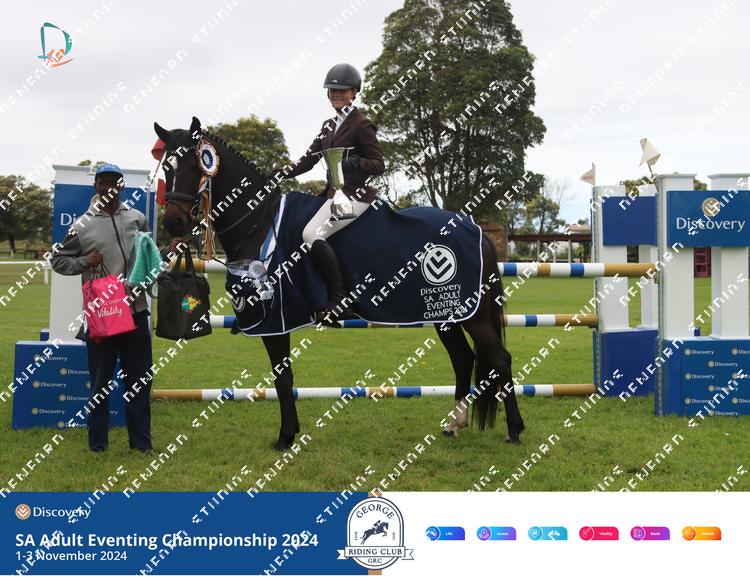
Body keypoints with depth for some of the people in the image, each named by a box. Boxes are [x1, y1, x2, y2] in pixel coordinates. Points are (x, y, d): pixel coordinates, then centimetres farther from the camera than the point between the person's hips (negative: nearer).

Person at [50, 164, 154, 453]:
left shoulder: (137, 219, 8)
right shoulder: (81, 225, 1)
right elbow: (58, 260, 6)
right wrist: (84, 262, -10)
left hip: (135, 311, 2)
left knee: (140, 380, 9)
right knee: (100, 381, 5)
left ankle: (141, 441, 20)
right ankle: (98, 444, 16)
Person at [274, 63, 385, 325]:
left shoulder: (362, 125, -5)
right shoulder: (329, 126, 19)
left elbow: (379, 165, -8)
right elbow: (309, 159, 16)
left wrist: (353, 162, -26)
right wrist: (279, 173, 4)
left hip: (356, 194, -10)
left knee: (312, 234, -28)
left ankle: (339, 301, -26)